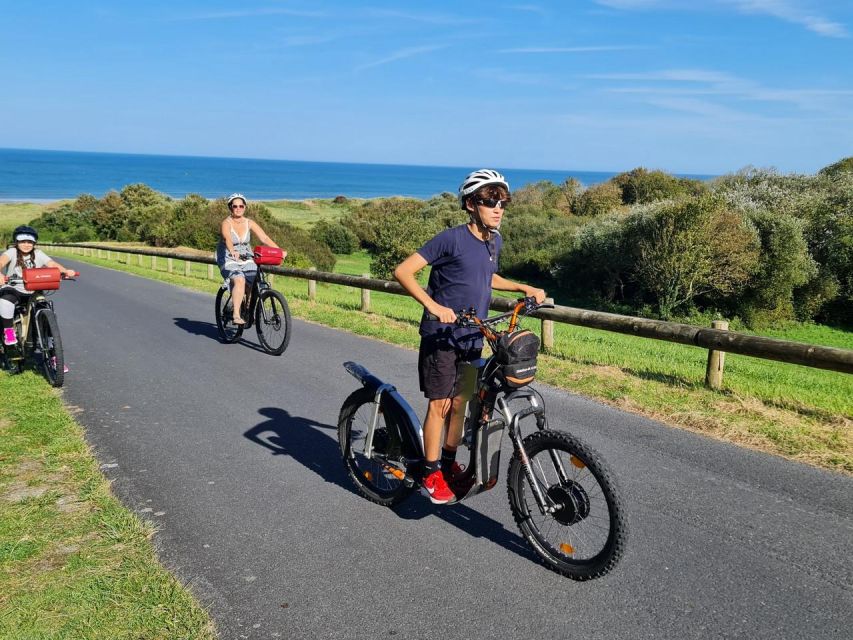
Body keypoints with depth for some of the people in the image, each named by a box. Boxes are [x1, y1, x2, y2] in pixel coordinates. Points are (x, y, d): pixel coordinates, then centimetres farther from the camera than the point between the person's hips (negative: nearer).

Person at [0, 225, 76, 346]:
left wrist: (65, 271, -34)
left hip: (32, 292, 3)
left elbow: (53, 264, -12)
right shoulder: (12, 252, -5)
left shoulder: (38, 254, 2)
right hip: (13, 289, -3)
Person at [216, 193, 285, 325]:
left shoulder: (249, 223, 2)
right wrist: (233, 251, -53)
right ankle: (236, 316, -33)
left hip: (246, 260, 5)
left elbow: (264, 238, -9)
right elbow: (227, 238, -31)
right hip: (228, 260, -5)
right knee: (240, 280, -32)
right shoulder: (226, 223, -11)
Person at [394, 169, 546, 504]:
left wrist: (525, 288, 16)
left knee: (459, 403, 14)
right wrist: (433, 306, -29)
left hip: (471, 338, 7)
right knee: (439, 404, -1)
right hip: (441, 337, -6)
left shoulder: (495, 241, 7)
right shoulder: (452, 239, -17)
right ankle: (431, 475, 13)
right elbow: (403, 271, -20)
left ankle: (449, 465, 30)